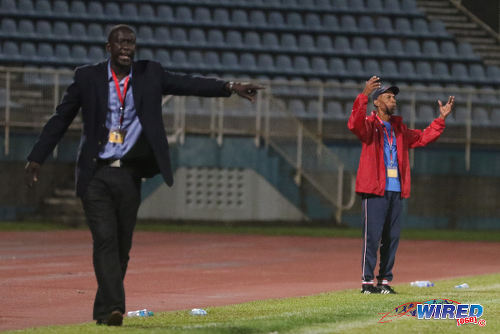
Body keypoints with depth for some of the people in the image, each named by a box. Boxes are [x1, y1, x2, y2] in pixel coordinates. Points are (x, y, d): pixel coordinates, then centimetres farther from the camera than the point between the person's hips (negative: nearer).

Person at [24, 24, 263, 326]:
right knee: (105, 240, -14)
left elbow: (188, 84, 1)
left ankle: (103, 310, 17)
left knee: (122, 245, 5)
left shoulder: (150, 74, 6)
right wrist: (36, 159, 4)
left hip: (130, 175, 2)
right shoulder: (88, 78, 2)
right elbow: (60, 120, 6)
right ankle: (113, 308, -20)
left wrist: (230, 87, -11)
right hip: (97, 175, -2)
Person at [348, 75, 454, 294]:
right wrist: (364, 95, -36)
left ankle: (385, 280, 13)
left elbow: (422, 138, 28)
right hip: (374, 190, -7)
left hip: (396, 191, 7)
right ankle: (367, 281, -7)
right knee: (372, 236, -9)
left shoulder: (399, 128, 20)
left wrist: (441, 119, 19)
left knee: (392, 237, 7)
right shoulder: (370, 124, -1)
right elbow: (354, 124, -23)